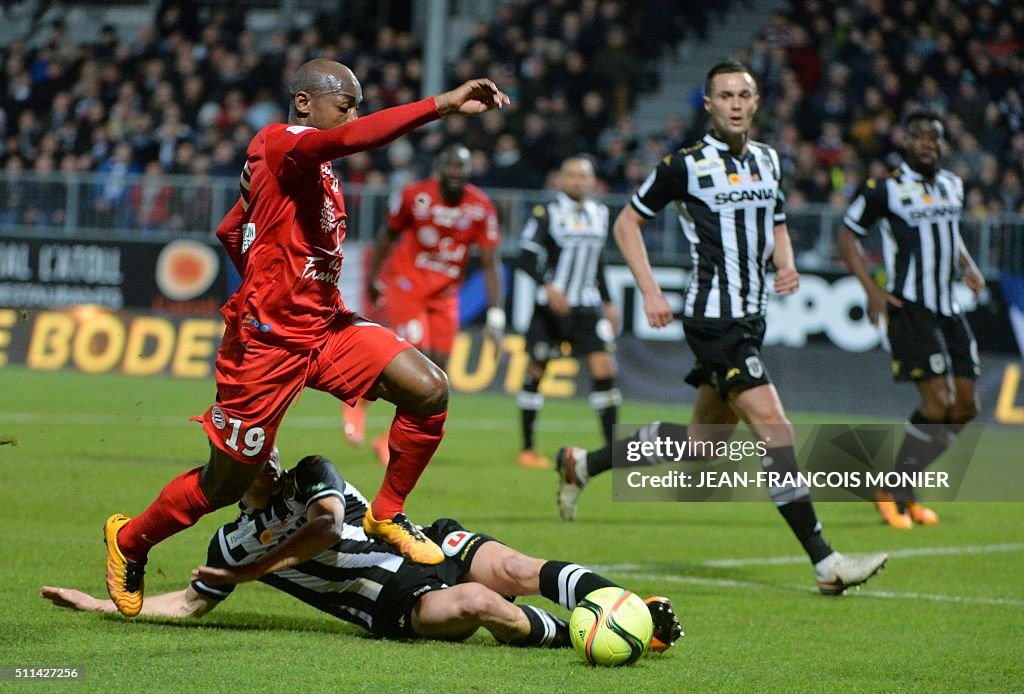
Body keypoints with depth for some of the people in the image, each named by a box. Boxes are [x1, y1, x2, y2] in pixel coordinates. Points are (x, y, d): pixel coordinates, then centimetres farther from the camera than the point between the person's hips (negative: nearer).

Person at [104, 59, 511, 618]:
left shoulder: (310, 165, 13)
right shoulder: (279, 143, -15)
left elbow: (230, 231, 25)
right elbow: (352, 137, -37)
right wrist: (443, 105, -41)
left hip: (323, 326, 8)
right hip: (266, 343, -8)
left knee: (428, 390, -12)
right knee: (225, 484, 5)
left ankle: (387, 515, 5)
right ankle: (130, 540, 31)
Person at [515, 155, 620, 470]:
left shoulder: (599, 214, 11)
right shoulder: (546, 213, -6)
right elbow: (527, 257, -11)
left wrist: (608, 302, 19)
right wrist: (547, 286, -25)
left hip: (587, 306, 4)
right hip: (551, 307, -4)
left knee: (605, 370, -9)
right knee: (536, 372, 2)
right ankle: (527, 448, 13)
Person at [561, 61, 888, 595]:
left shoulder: (767, 160, 11)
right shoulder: (686, 164, -8)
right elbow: (627, 222, 0)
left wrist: (786, 265, 4)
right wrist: (650, 291, -9)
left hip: (750, 319, 8)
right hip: (714, 320, -8)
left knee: (703, 443, 16)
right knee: (775, 430, -17)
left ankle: (582, 465, 34)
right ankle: (825, 564, -17)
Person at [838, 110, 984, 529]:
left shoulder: (953, 186, 13)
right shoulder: (885, 189, -8)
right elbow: (848, 235, -2)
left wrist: (967, 265, 10)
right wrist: (872, 290, -11)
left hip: (948, 310, 8)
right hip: (910, 308, -8)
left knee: (965, 408, 4)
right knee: (938, 405, -16)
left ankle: (902, 485, 18)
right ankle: (893, 493, -2)